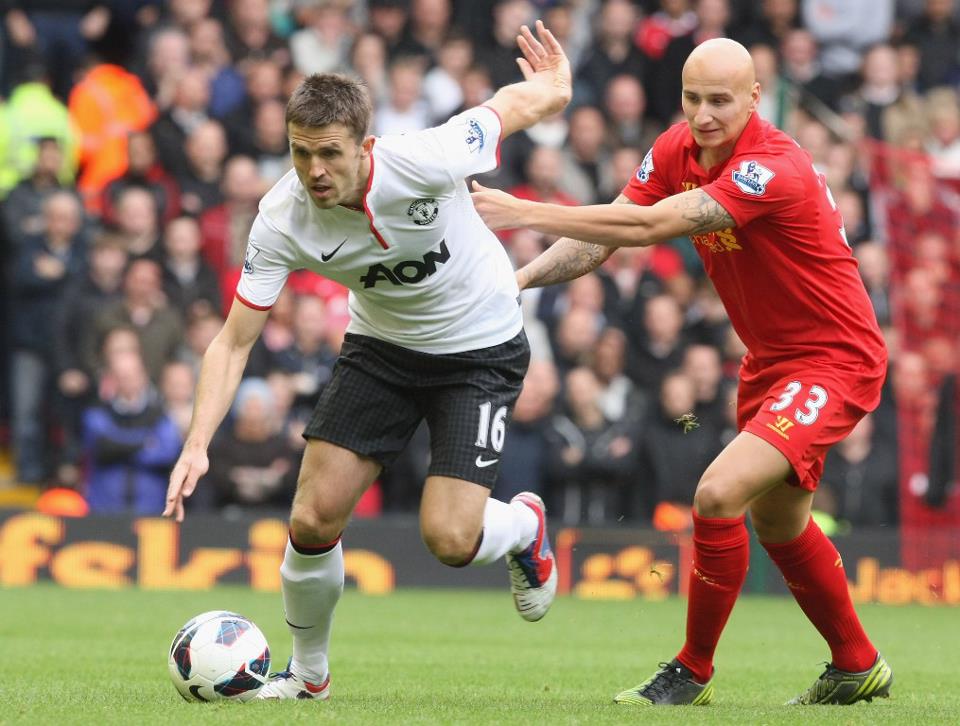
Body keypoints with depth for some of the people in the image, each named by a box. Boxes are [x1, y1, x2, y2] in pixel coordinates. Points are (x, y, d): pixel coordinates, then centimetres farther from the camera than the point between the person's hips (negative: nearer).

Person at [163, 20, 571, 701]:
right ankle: (308, 673, 20)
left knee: (449, 538, -15)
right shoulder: (282, 219, -22)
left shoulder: (424, 162, -32)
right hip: (381, 346, 3)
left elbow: (518, 102, -15)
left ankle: (525, 526, 23)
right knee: (313, 519, -7)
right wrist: (197, 446, -26)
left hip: (483, 348, -3)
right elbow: (234, 341, -16)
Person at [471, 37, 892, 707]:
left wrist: (525, 214, -35)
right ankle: (858, 668, 42)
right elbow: (605, 237, -2)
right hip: (768, 360, 9)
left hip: (835, 361, -9)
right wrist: (518, 278, -19)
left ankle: (694, 672, -5)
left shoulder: (775, 168, -29)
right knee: (778, 524, 22)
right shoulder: (676, 151, -4)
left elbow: (648, 226, -36)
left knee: (719, 495, -22)